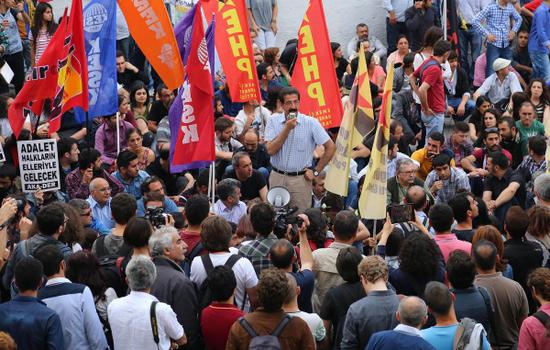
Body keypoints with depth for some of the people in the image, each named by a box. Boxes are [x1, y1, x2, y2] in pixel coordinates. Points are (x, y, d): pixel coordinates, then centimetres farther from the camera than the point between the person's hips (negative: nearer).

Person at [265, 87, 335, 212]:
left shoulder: (311, 123, -6)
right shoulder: (273, 121, -1)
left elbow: (330, 147, -2)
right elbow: (270, 150, -11)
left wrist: (316, 171, -3)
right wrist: (287, 128, -17)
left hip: (300, 179, -2)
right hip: (277, 177, 2)